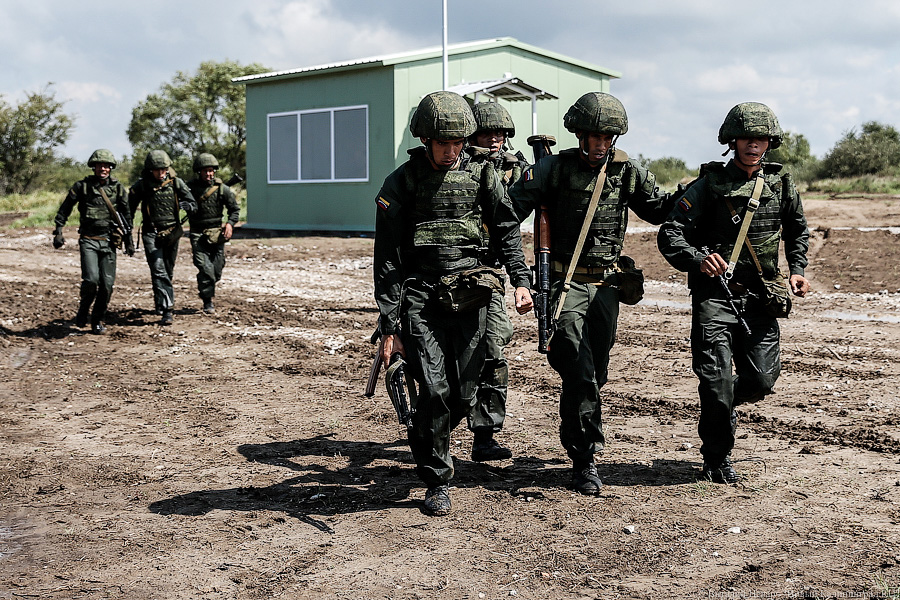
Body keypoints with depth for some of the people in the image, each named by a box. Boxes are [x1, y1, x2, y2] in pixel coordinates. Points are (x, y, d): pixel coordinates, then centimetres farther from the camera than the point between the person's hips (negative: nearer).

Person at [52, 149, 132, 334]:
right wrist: (58, 232, 1)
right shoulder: (82, 186, 1)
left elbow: (126, 215, 14)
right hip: (88, 240, -2)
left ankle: (97, 320, 14)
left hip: (109, 242, 2)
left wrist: (128, 240, 12)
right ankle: (83, 309, 11)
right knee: (91, 279, -17)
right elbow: (64, 209, 7)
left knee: (107, 283, -3)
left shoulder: (118, 188, 7)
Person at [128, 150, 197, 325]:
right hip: (151, 233, -2)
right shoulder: (141, 186, -4)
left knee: (168, 271, 15)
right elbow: (129, 210, 4)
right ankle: (167, 310, -20)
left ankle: (160, 303, 37)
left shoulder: (176, 183, -2)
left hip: (172, 233, 3)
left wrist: (186, 205, -26)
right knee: (158, 271, -15)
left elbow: (193, 206, -4)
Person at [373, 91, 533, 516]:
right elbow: (387, 260, -2)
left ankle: (430, 444, 38)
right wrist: (389, 326, -6)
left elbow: (507, 229, 13)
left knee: (463, 395, 5)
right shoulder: (401, 183, -2)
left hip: (470, 299, 3)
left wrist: (520, 280, -3)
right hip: (421, 300, -2)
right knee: (434, 390, -12)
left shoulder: (481, 175, 6)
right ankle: (436, 482, 7)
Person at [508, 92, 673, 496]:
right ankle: (585, 461, -6)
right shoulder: (555, 168, -5)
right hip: (566, 280, -4)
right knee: (579, 371, -13)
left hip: (606, 284, 4)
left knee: (596, 368, 12)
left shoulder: (627, 172, 6)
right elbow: (513, 207, -11)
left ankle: (577, 429, 39)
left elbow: (659, 211, 18)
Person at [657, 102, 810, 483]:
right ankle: (717, 459, 15)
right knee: (717, 381, -5)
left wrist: (798, 269, 10)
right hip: (714, 294, -3)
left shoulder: (780, 184, 8)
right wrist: (698, 259, -27)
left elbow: (797, 231, 25)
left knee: (761, 380, -1)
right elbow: (670, 234, -10)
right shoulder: (710, 184, -4)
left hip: (759, 297, 4)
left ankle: (724, 404, 34)